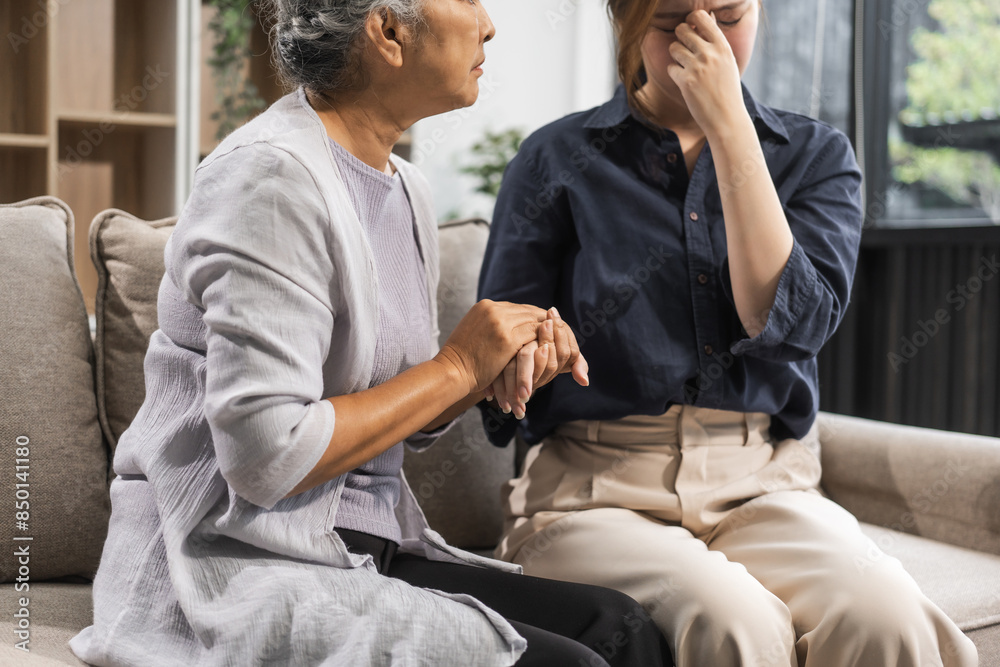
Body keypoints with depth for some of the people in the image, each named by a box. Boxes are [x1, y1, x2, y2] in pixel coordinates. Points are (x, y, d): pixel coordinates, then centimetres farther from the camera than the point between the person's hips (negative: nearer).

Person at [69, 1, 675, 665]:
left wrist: (497, 364, -3)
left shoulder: (406, 188, 11)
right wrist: (455, 366, -15)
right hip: (238, 569, -8)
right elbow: (267, 456, -24)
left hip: (367, 549, 8)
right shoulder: (270, 175, -17)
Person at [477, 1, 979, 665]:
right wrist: (514, 368, -19)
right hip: (595, 487, -1)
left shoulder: (818, 155, 11)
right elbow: (499, 369, 6)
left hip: (761, 486, 2)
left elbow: (787, 322, -8)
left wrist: (728, 128, -9)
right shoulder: (559, 158, 6)